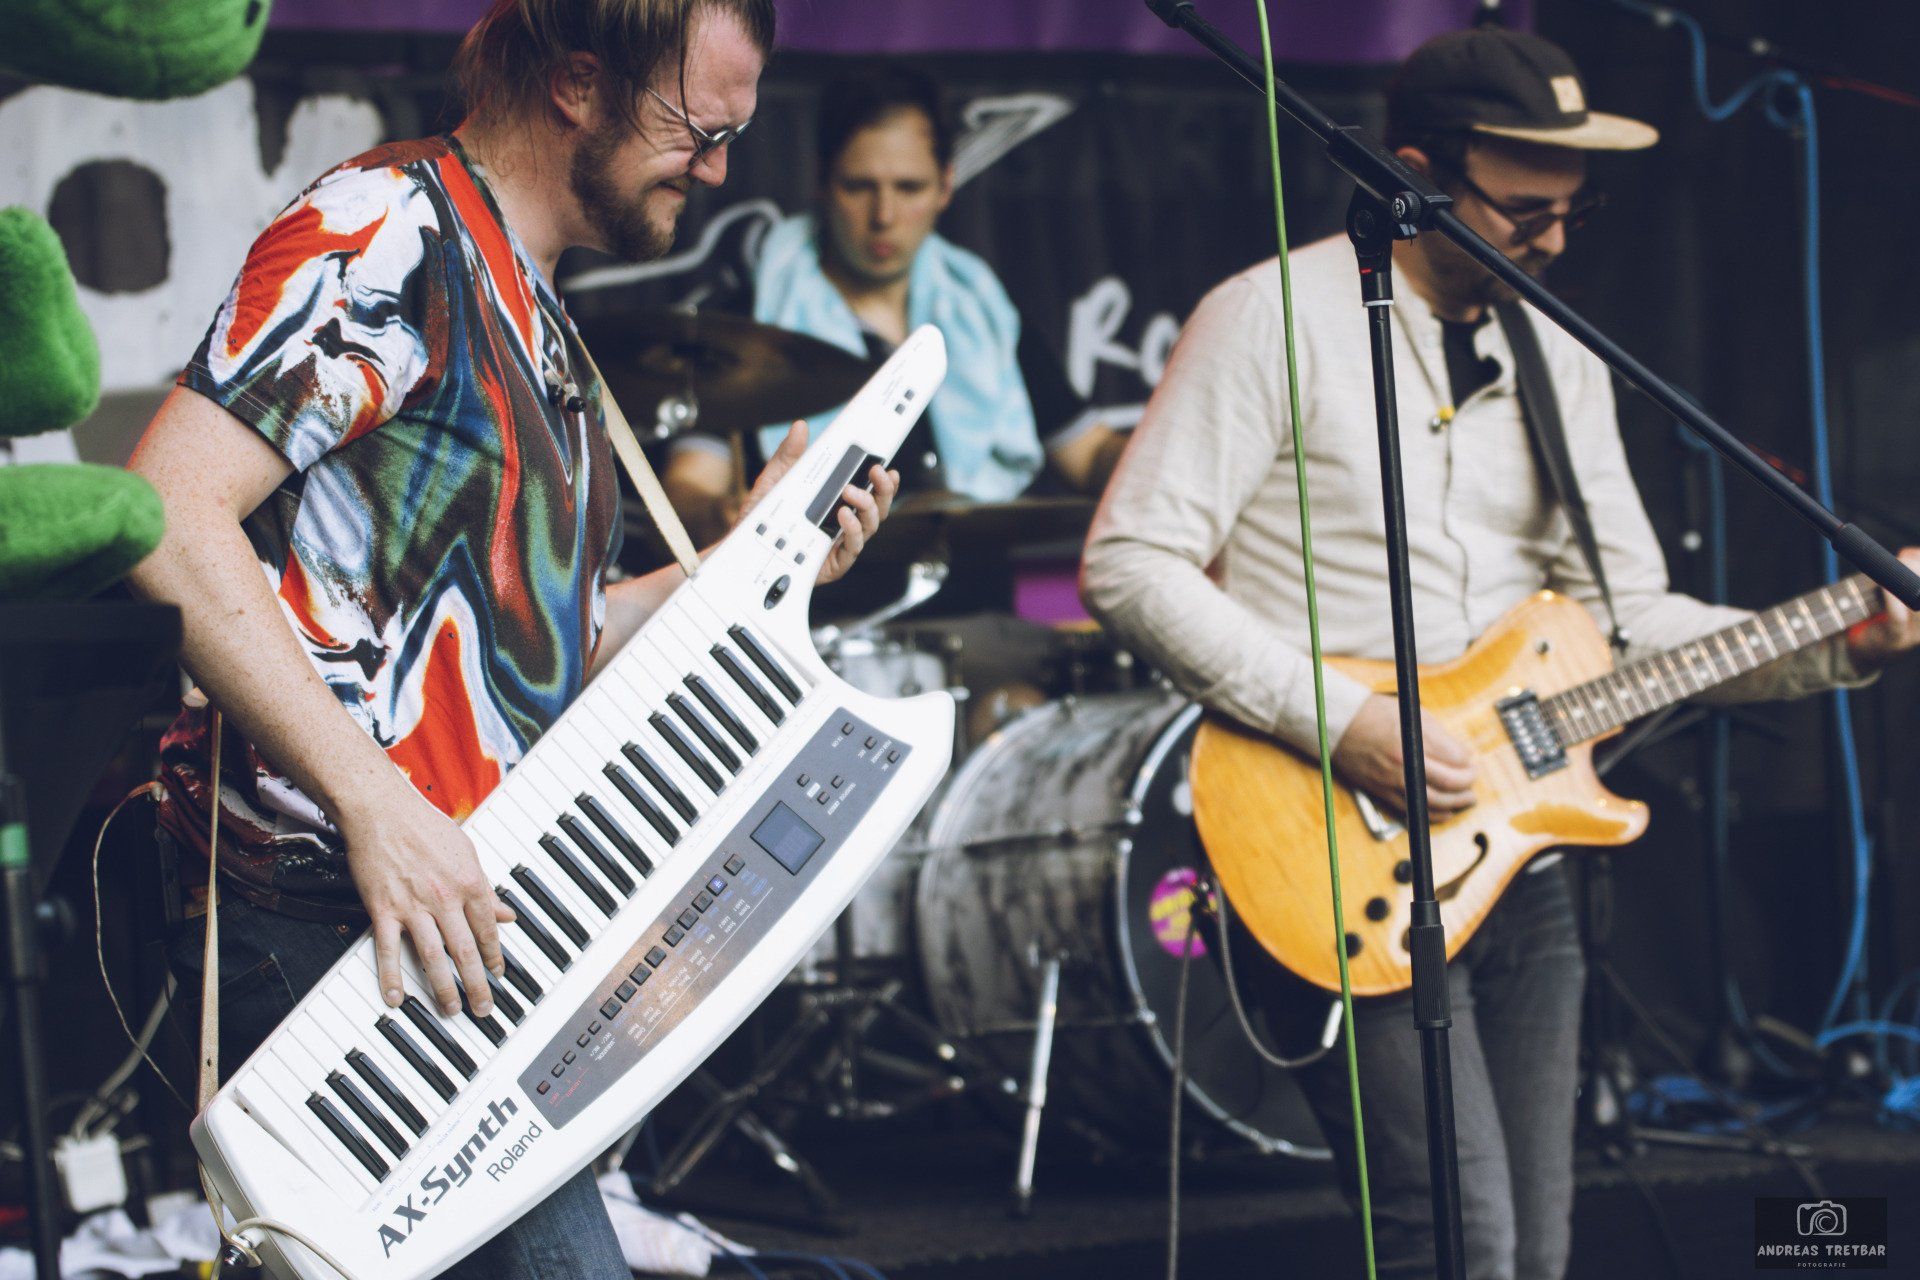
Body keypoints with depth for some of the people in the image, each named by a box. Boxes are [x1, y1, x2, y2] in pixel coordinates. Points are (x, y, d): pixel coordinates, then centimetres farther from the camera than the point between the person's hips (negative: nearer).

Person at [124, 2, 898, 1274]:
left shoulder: (529, 321, 22)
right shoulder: (389, 231, -9)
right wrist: (375, 801, -26)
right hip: (326, 924, -10)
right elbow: (168, 517, -21)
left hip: (469, 925, 10)